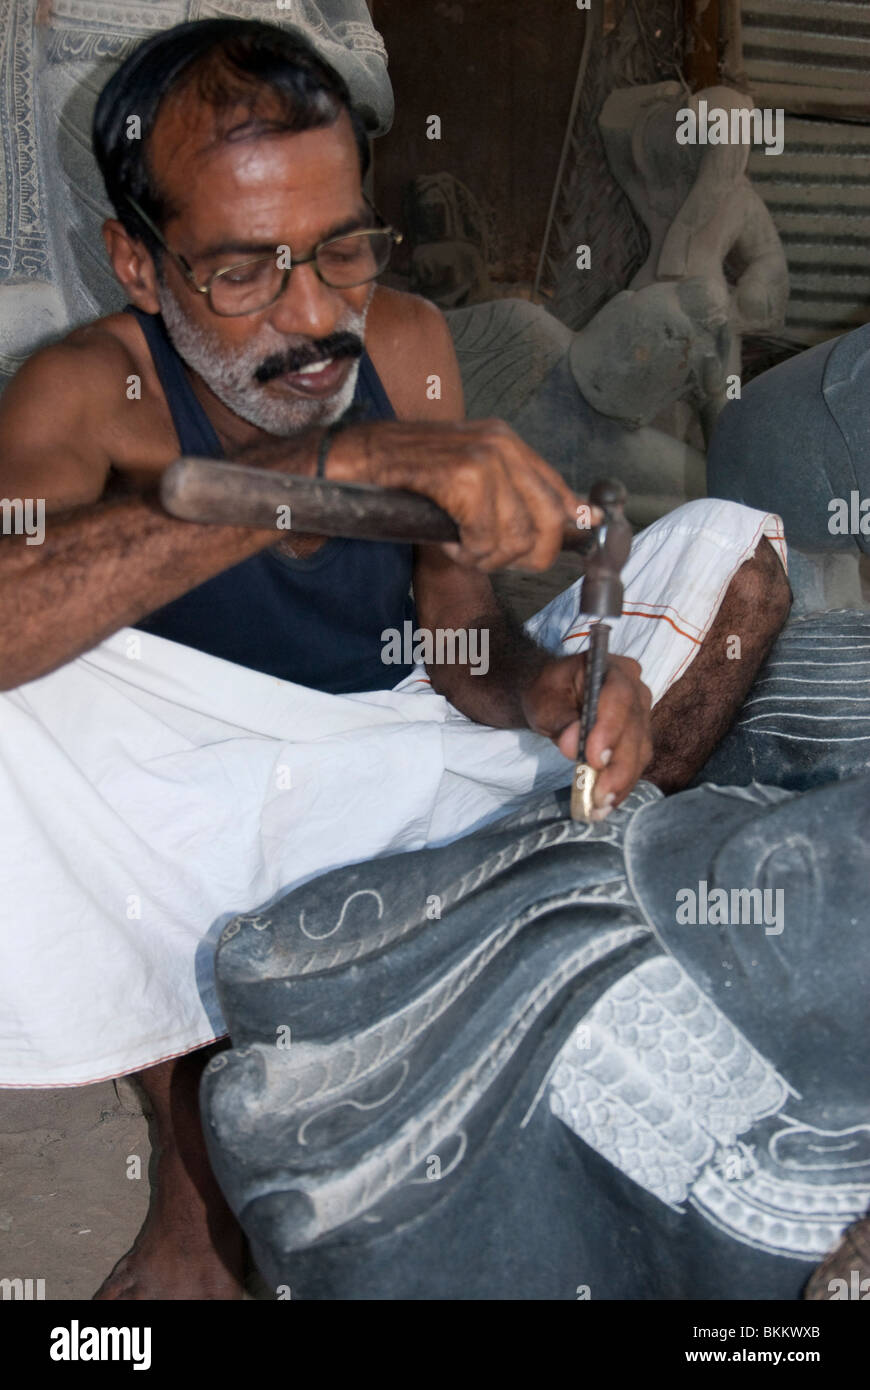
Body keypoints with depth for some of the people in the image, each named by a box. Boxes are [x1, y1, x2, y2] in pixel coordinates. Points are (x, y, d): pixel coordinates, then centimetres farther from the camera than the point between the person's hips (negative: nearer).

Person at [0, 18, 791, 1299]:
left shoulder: (407, 345, -3)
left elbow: (461, 641, 0)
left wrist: (551, 685, -25)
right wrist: (330, 465, -47)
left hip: (397, 786, 4)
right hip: (187, 848, -4)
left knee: (731, 551, -4)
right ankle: (191, 1138, -18)